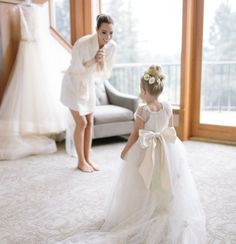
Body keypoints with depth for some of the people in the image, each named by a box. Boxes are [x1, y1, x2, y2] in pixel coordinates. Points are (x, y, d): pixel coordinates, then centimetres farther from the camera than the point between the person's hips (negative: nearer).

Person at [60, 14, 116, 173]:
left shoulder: (112, 46, -15)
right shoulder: (82, 44, -31)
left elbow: (106, 75, -10)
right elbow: (76, 70, -22)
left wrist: (102, 62, -29)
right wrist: (94, 61, -34)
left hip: (89, 84, 6)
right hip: (74, 84, -5)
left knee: (90, 122, 8)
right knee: (82, 123, -5)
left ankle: (87, 159, 21)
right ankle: (81, 161, 12)